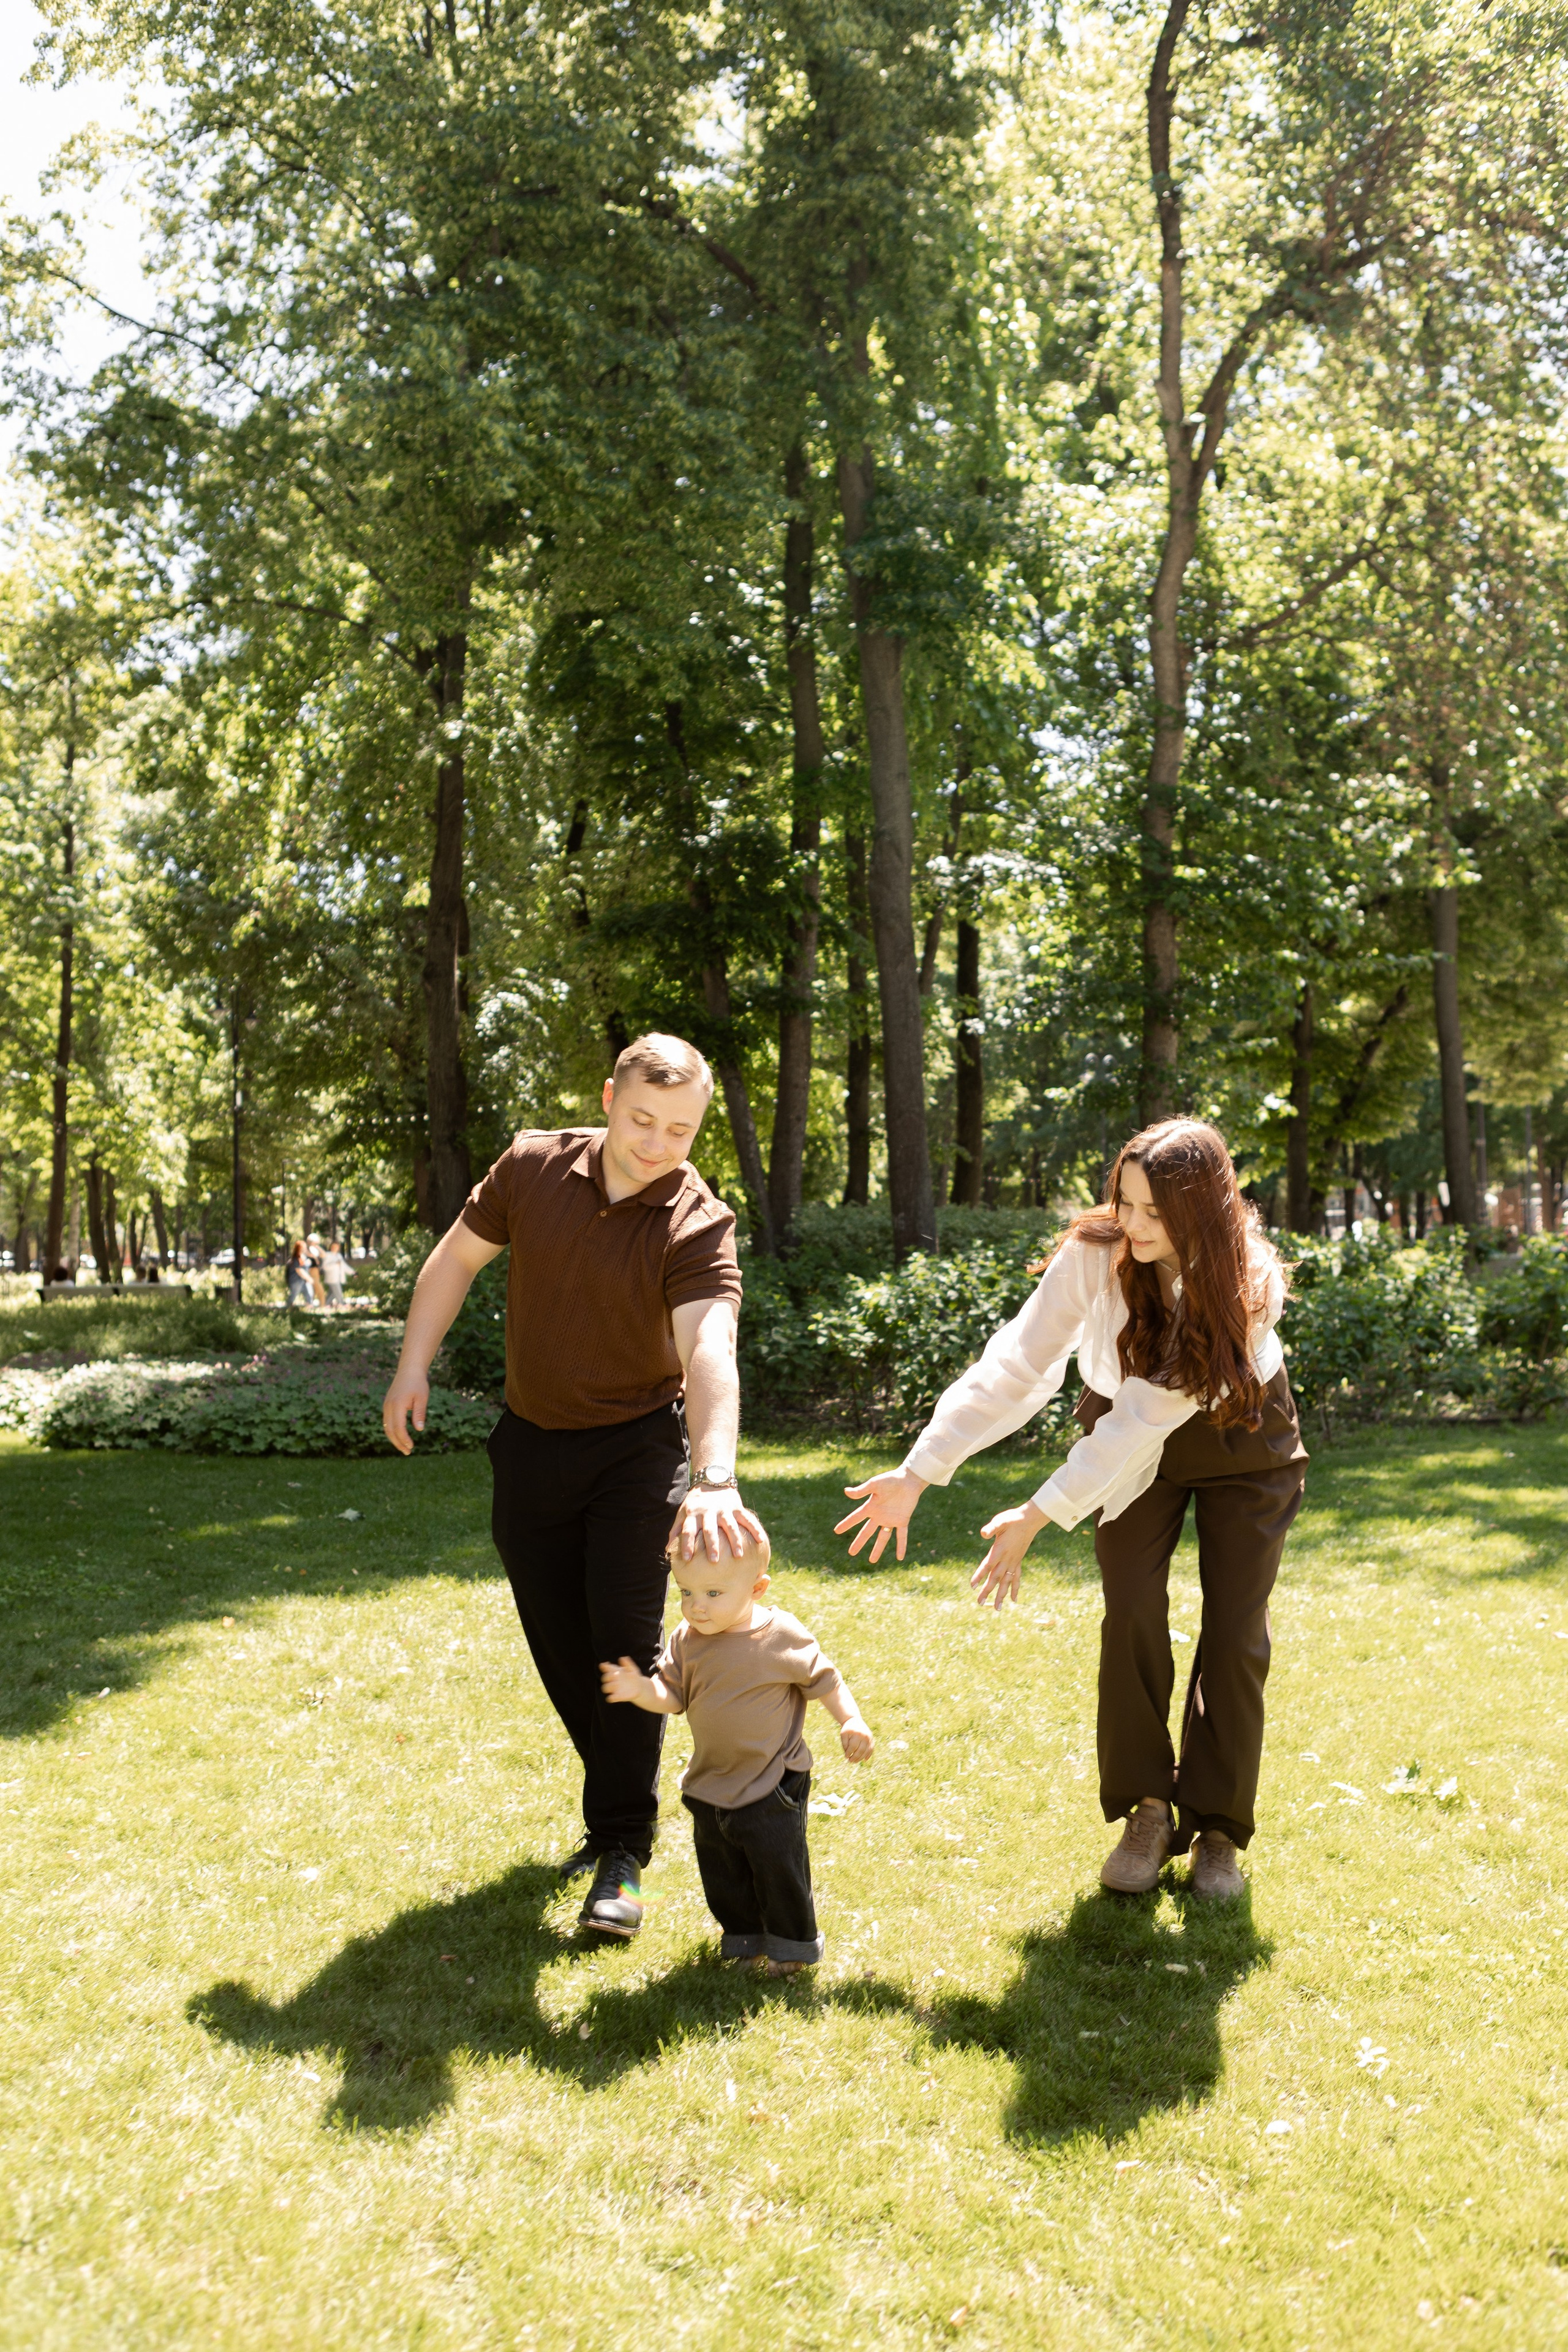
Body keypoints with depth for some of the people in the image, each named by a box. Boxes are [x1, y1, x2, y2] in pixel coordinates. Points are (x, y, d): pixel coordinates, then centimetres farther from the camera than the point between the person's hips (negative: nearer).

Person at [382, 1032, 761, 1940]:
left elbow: (710, 1353, -37)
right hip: (532, 1446, 4)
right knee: (560, 1645, 11)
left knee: (625, 1642, -10)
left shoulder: (700, 1227, -21)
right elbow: (458, 1258, 6)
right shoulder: (534, 1166, -10)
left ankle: (622, 1852, 2)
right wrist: (414, 1366, 0)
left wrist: (714, 1478, -52)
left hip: (636, 1451, -4)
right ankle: (620, 1802, 32)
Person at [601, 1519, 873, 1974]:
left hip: (772, 1786, -5)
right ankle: (745, 1936, 37)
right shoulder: (687, 1639, -6)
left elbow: (825, 1680, -6)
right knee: (721, 1870, 16)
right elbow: (672, 1696, -7)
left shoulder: (781, 1637, -18)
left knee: (777, 1864, 3)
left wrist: (853, 1722, -16)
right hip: (711, 1783, 5)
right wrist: (642, 1690, -27)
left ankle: (793, 1943, 25)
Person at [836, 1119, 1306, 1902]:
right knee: (1132, 1616, -12)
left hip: (1241, 1440, -1)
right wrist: (919, 1472, -37)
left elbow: (1150, 1413, -34)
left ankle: (1217, 1830, 10)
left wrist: (1039, 1517, -36)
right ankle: (1146, 1812, 4)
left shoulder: (1247, 1283, -32)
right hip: (1128, 1445, 1)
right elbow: (1014, 1367, -29)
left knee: (1236, 1631, -4)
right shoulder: (1096, 1255, -27)